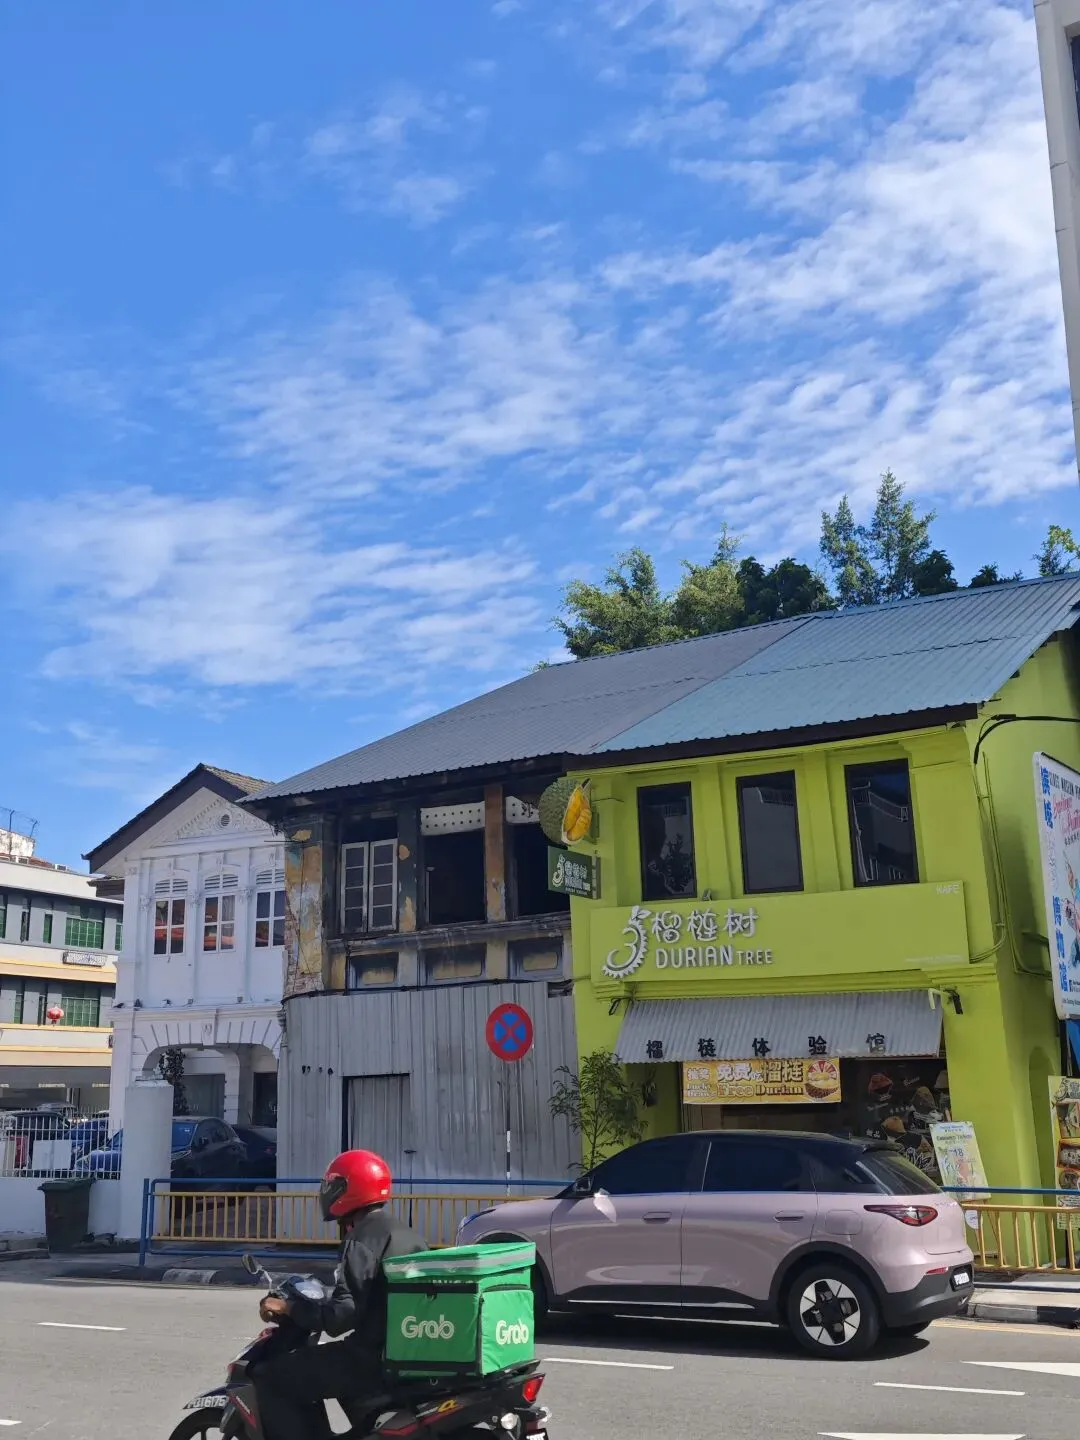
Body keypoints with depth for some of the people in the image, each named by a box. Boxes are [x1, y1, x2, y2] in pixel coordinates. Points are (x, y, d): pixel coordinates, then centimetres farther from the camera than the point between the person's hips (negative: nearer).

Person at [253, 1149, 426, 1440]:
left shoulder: (363, 1239, -14)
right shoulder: (405, 1233, 15)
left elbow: (343, 1313, -23)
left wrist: (288, 1307, -12)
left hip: (376, 1359, -10)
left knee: (273, 1378, -3)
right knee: (308, 1368, 28)